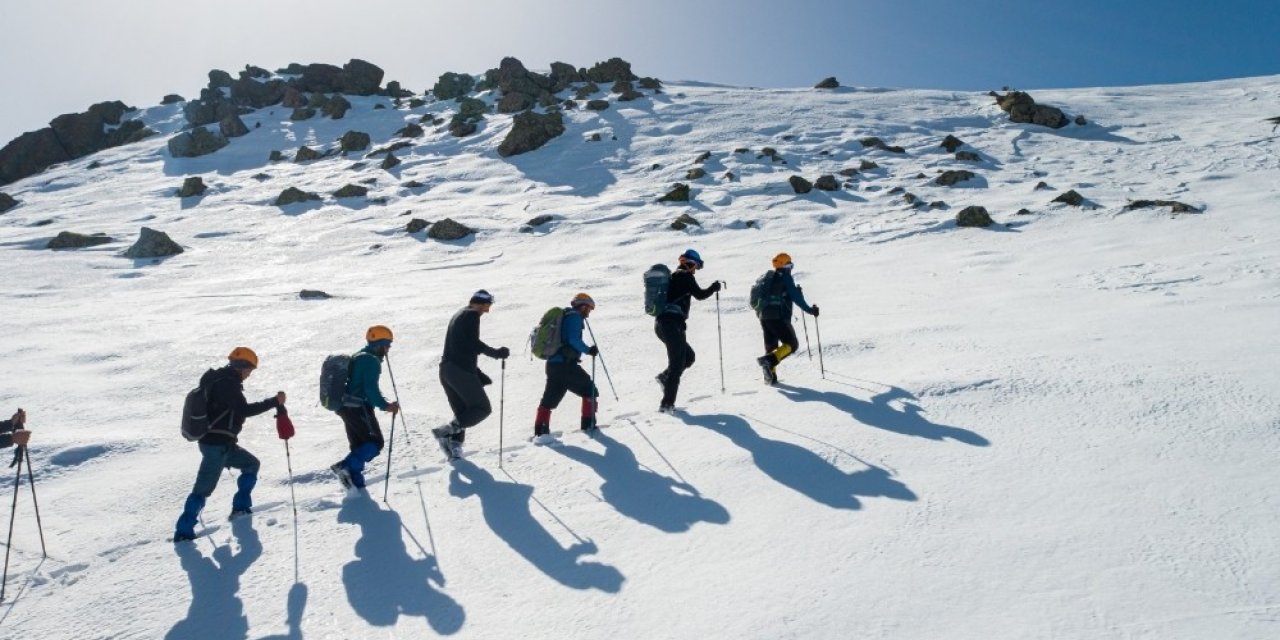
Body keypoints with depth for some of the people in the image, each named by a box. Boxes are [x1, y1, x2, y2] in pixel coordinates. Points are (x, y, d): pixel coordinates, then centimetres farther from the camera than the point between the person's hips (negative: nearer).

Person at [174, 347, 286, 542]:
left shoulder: (218, 379, 12)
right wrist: (274, 402, -21)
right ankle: (183, 530, -3)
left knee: (251, 464, 20)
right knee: (204, 488, -7)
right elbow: (245, 410, -24)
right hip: (216, 444, -10)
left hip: (222, 443, 10)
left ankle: (240, 506, 23)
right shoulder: (228, 383, -18)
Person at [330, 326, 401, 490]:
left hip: (346, 407, 10)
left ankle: (356, 483, 11)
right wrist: (385, 406, -20)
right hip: (359, 407, -10)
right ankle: (346, 466, -18)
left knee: (359, 445, 14)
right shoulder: (372, 361, -13)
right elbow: (371, 388, -22)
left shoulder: (358, 357, 18)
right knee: (376, 442, -6)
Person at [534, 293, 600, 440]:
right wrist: (588, 350, -8)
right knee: (589, 390, 7)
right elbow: (574, 340, -18)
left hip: (552, 364, 9)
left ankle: (540, 431, 8)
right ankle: (588, 424, 9)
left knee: (550, 398, 12)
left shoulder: (563, 316, 21)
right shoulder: (575, 317, -6)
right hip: (565, 365, -9)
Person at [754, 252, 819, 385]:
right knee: (792, 344, -1)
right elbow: (796, 297, -9)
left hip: (764, 317, 7)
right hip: (779, 318, -7)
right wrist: (810, 310, -3)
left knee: (771, 346, 16)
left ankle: (770, 376, 7)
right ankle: (769, 361, -22)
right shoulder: (786, 277, -5)